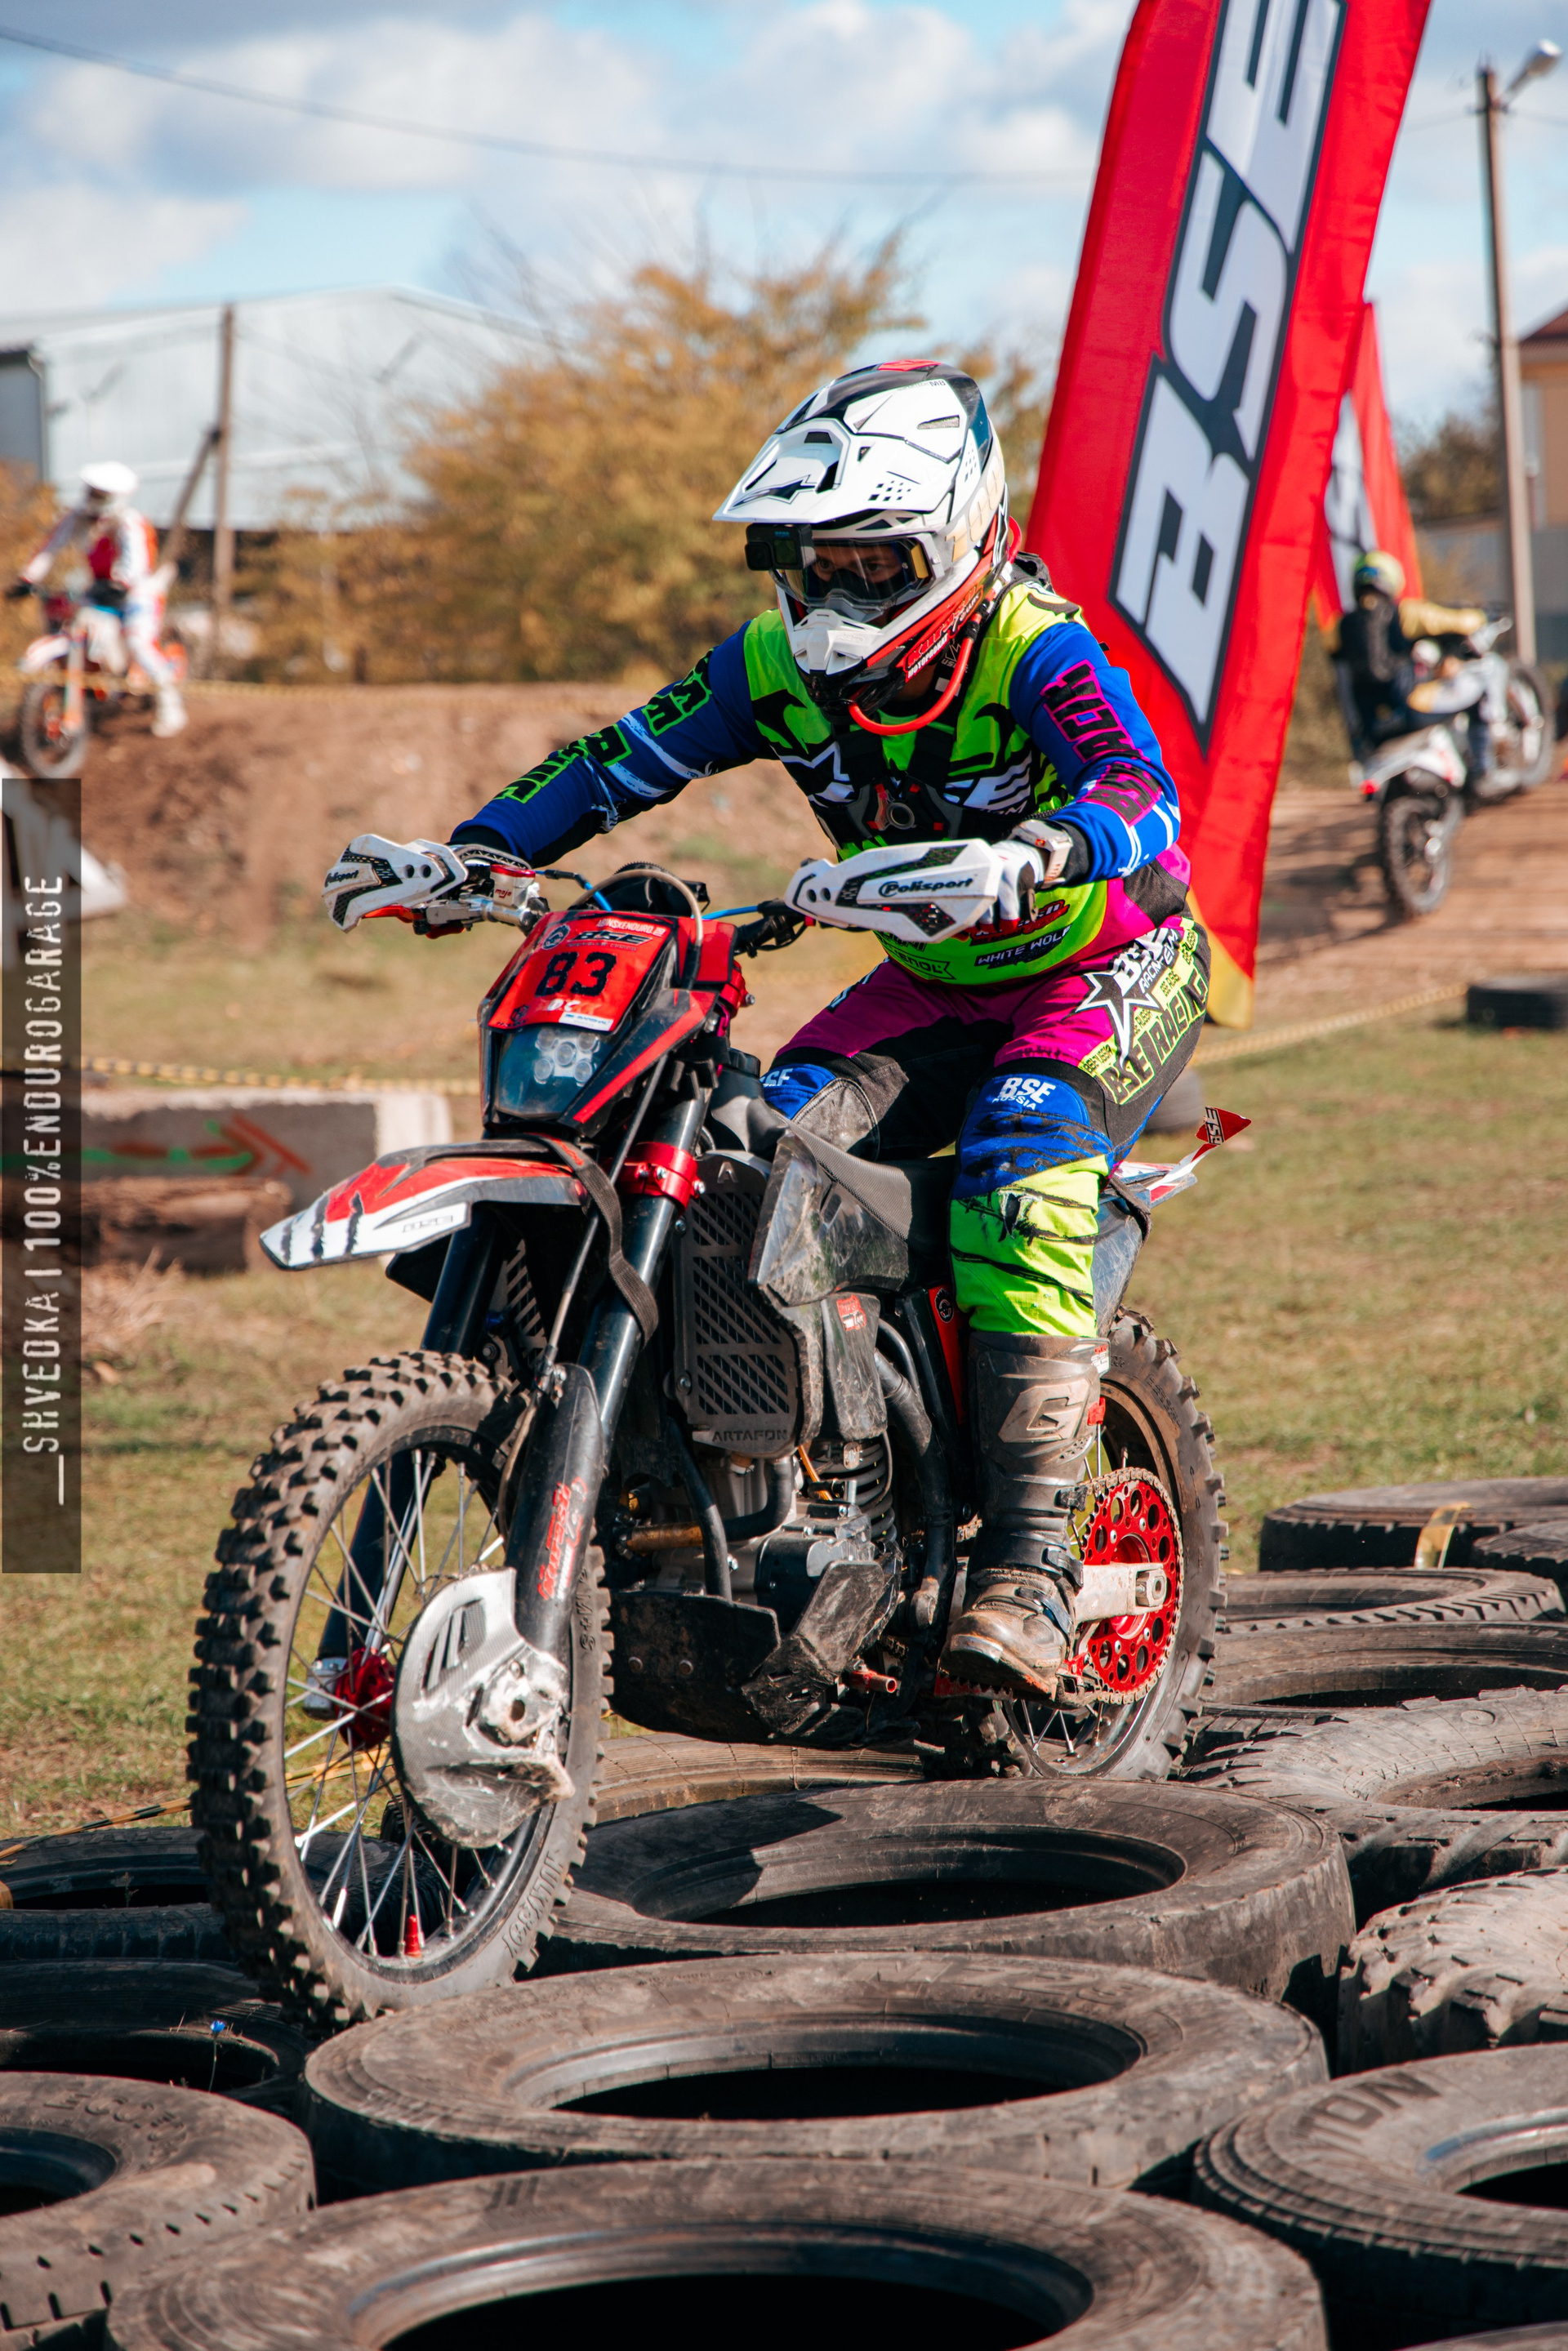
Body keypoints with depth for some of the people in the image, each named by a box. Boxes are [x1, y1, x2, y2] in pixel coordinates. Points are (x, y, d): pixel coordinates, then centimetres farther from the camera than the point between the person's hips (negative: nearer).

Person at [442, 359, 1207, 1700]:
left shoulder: (1035, 651, -24)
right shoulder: (780, 667, -6)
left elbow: (1143, 794, -40)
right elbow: (625, 759, -3)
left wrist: (1044, 852, -62)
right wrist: (480, 849, -19)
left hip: (1114, 967, -6)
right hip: (939, 984, 7)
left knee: (1018, 1164, -32)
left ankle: (1032, 1564, -35)